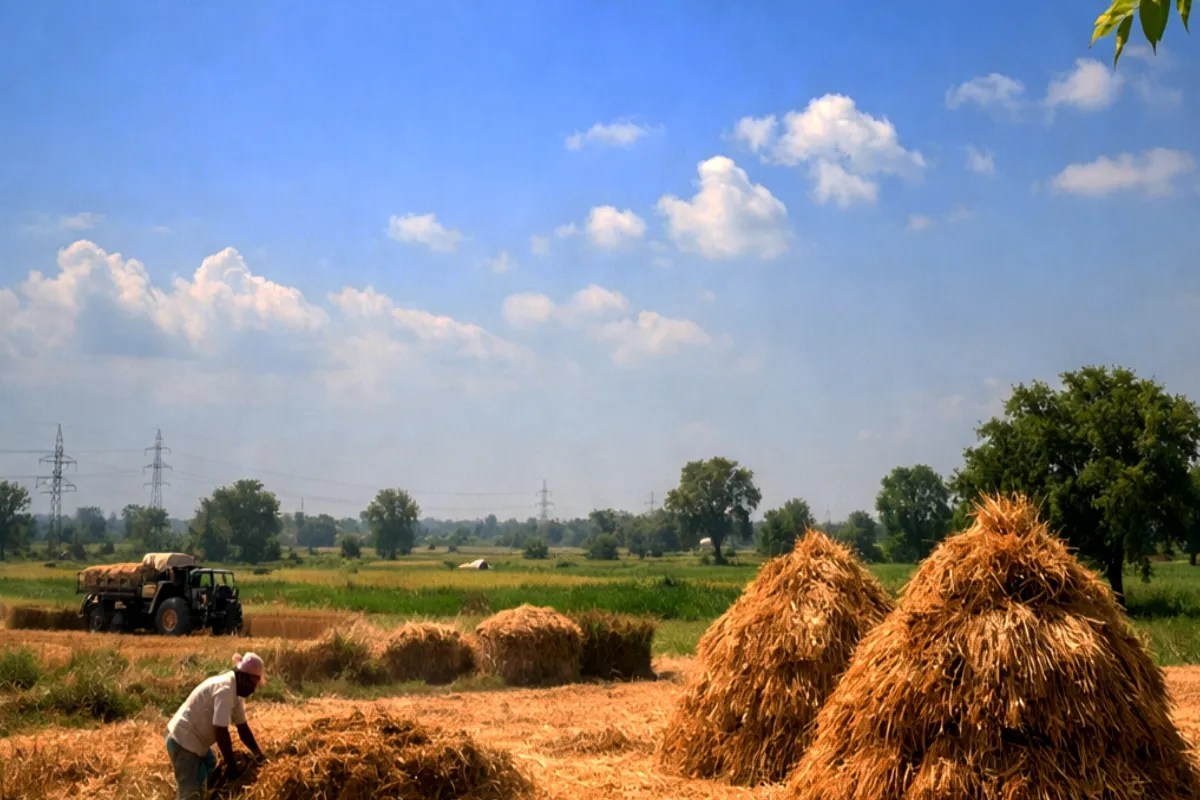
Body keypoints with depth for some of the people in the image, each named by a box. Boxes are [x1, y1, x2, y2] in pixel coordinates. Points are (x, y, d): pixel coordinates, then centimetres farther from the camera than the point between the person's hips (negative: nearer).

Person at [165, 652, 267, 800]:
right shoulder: (225, 689, -24)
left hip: (194, 739, 11)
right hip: (184, 742, -11)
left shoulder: (235, 690, 7)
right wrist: (231, 764, -18)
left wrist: (259, 754, 5)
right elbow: (221, 731, -25)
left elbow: (242, 727, 12)